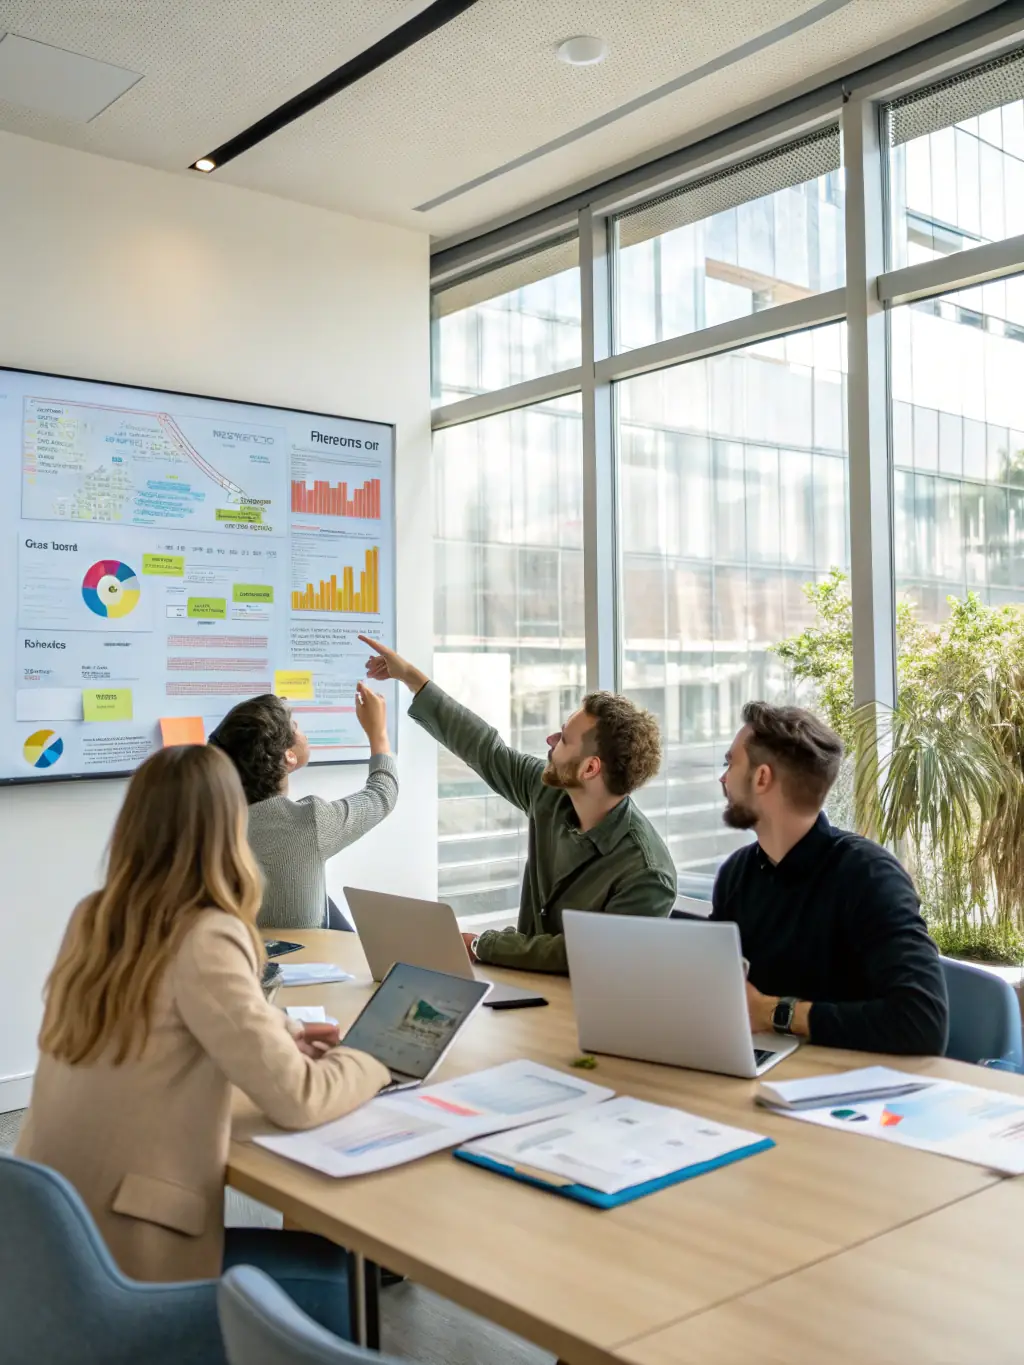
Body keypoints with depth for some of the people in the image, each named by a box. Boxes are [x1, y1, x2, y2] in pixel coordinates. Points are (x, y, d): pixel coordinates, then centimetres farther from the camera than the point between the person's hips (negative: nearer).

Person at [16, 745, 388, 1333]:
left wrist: (282, 1032, 13)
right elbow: (295, 1099, -20)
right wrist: (374, 1059, -1)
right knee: (341, 1268, 11)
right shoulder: (203, 939, -21)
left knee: (310, 1247, 23)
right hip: (126, 1250, -8)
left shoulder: (92, 918, 3)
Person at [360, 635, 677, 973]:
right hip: (527, 987, 6)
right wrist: (410, 676, 14)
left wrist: (482, 946, -20)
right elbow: (487, 750, 9)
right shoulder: (551, 793, -4)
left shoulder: (646, 875, -24)